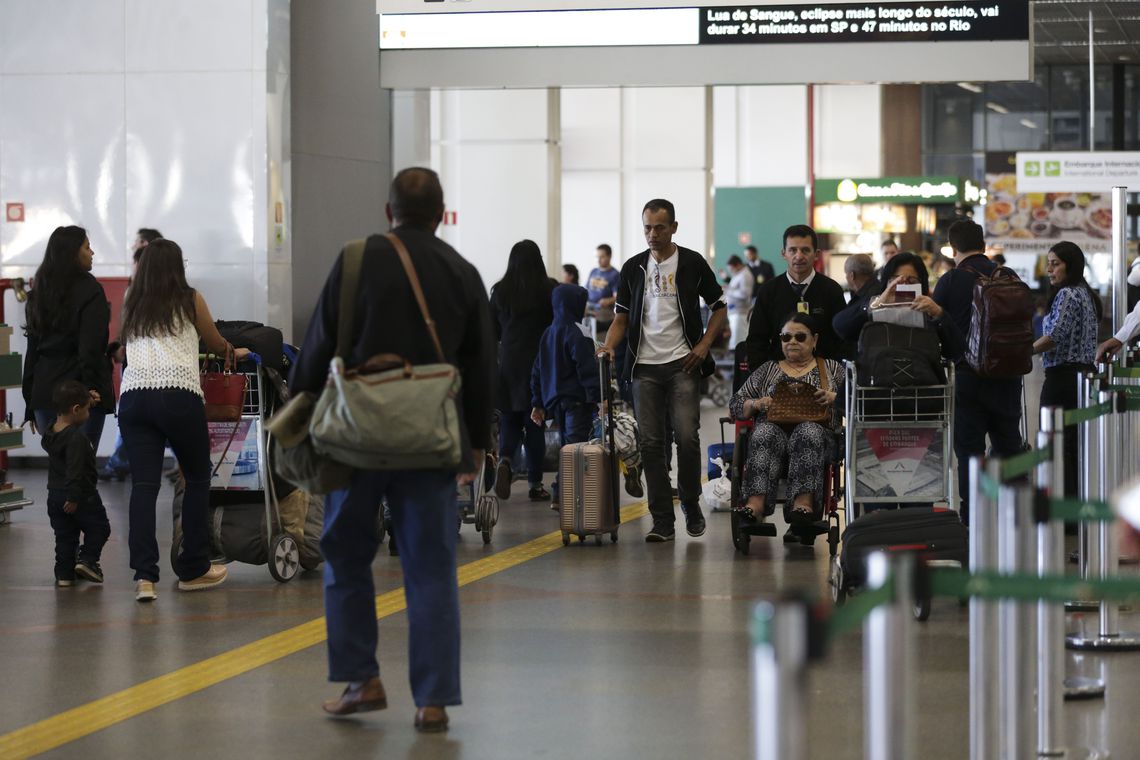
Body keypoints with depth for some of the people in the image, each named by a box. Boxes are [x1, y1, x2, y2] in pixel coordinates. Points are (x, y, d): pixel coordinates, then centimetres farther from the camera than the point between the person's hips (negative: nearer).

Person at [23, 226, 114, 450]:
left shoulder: (40, 292, 14)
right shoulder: (89, 290, -6)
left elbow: (33, 347, 15)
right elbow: (91, 346, -14)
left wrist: (30, 402, 17)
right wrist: (91, 385, -15)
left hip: (43, 390, 6)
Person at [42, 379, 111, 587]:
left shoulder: (50, 433, 4)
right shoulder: (77, 437, -22)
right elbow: (75, 470, -26)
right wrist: (73, 497, -25)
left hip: (55, 495, 8)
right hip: (82, 497, -8)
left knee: (65, 535, 13)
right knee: (99, 528, 11)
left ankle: (64, 573, 11)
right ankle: (87, 559, -1)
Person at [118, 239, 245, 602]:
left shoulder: (131, 306, 20)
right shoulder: (190, 301, 10)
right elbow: (216, 344, 23)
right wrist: (235, 352, 46)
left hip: (133, 397, 3)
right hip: (178, 395, -3)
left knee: (143, 485, -2)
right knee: (197, 479, 13)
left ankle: (144, 575, -15)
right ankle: (193, 570, 16)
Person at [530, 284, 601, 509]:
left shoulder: (548, 334, 14)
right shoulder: (574, 334, -12)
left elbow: (538, 371, 17)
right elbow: (587, 368, -19)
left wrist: (538, 403, 21)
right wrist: (600, 396, -19)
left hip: (555, 400, 9)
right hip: (577, 400, -9)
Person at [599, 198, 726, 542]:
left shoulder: (693, 263, 2)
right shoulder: (634, 268, 9)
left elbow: (719, 307, 8)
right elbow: (622, 316, 12)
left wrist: (704, 345, -5)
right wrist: (609, 346, -6)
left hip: (683, 363, -2)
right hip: (645, 366, 3)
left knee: (687, 436, -10)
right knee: (651, 443, -1)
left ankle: (691, 505, 12)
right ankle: (662, 521, 3)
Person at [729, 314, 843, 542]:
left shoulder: (831, 369, 23)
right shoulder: (768, 370, 27)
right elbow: (735, 404, 20)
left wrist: (833, 398, -10)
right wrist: (756, 404, -2)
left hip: (816, 429, -1)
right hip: (776, 430, 1)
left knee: (808, 431, -38)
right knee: (765, 432, -35)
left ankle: (802, 503, -56)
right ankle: (756, 503, -56)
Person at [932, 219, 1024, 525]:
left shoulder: (951, 280, -8)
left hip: (967, 376, -3)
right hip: (1006, 374, 3)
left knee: (969, 450, 1)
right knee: (1008, 446, 13)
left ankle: (972, 521, -1)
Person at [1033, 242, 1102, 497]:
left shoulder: (1067, 294, -13)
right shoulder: (1087, 294, 17)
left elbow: (1054, 336, -20)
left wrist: (1025, 351, -10)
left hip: (1062, 377, -10)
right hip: (1085, 373, 10)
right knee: (1074, 444, 12)